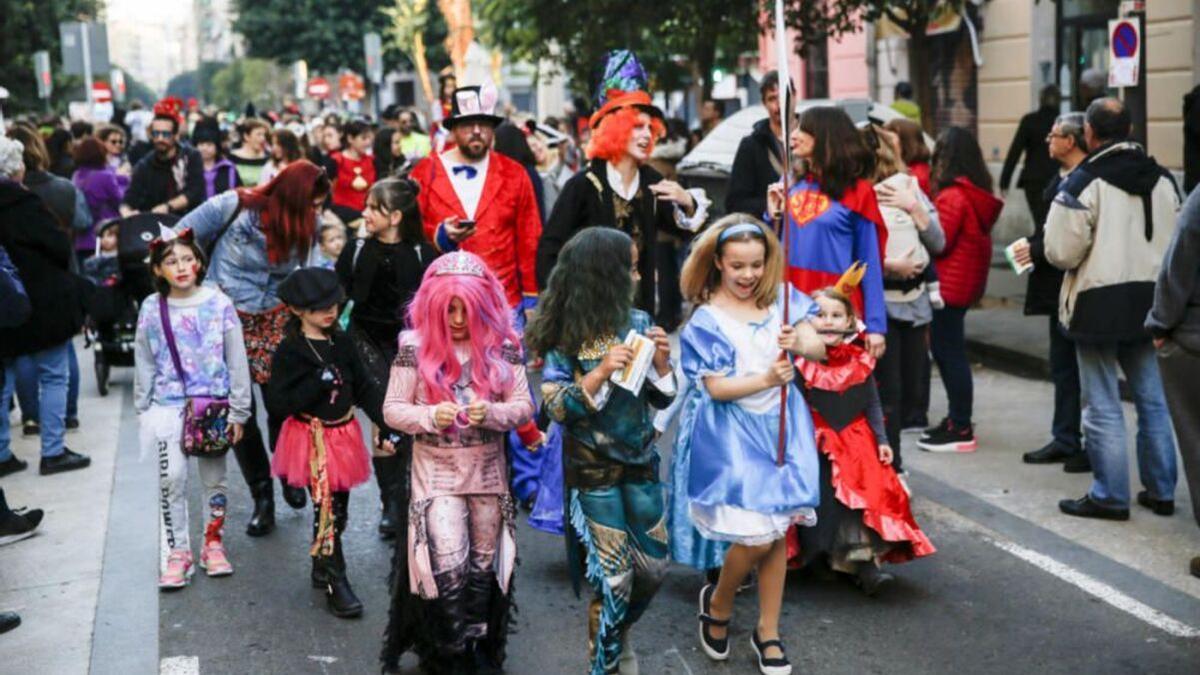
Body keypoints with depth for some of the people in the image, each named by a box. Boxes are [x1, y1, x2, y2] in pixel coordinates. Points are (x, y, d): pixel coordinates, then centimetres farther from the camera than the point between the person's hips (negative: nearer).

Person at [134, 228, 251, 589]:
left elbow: (237, 361, -1)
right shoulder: (151, 309, -1)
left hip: (213, 405, 0)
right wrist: (142, 410, 8)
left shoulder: (218, 304, -5)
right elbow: (144, 364, 8)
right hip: (168, 406, 0)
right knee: (171, 479, -2)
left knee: (214, 478, 11)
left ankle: (213, 543, 27)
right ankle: (176, 551, 10)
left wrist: (238, 411, -2)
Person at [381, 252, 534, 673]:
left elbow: (525, 407, -2)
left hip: (489, 473, 2)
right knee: (447, 567, -10)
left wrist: (491, 413, -23)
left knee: (484, 569, 13)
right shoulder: (415, 347, -7)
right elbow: (392, 410, -5)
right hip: (436, 473, -2)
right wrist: (431, 416, -24)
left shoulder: (503, 345, -4)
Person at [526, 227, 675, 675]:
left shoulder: (638, 322, -1)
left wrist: (660, 361, -14)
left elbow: (662, 399, 5)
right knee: (613, 577, 2)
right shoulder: (566, 335, -12)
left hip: (641, 462, 5)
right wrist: (600, 372, -26)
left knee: (654, 567, 13)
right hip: (594, 471, -5)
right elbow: (555, 408, -15)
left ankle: (619, 630, 41)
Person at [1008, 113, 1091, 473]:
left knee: (1084, 367, 0)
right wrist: (1030, 242, 0)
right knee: (1063, 366, 16)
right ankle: (1065, 440, 27)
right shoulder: (1062, 177, 11)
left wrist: (1037, 250, -17)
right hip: (1058, 287, 10)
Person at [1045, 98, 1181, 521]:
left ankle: (1110, 496, 7)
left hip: (1099, 306, -6)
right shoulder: (1163, 179, 7)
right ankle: (1161, 490, 21)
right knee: (1153, 399, 14)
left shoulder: (1083, 181, -15)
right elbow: (1178, 242, 13)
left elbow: (1062, 252, -17)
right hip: (1149, 302, 6)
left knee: (1103, 406, 2)